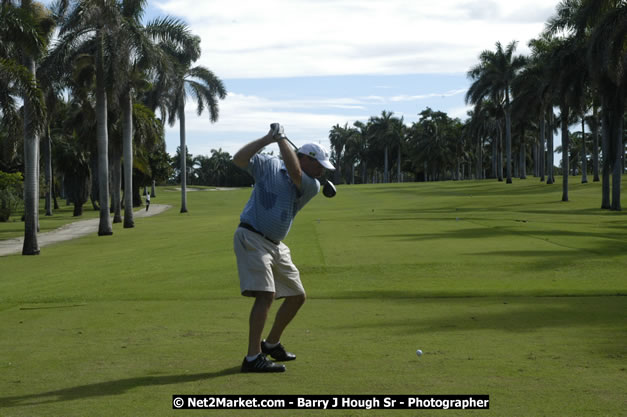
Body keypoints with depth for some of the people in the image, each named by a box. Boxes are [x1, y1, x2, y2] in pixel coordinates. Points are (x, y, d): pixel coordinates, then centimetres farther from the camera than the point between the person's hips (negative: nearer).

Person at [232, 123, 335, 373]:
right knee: (266, 294, -21)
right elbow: (239, 159, -15)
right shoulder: (269, 165, -2)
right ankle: (252, 358, -21)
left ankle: (271, 344, 32)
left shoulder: (312, 186, 4)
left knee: (297, 296, 13)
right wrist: (269, 138, -20)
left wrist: (282, 139, -11)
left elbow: (294, 172, -16)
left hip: (276, 245, 7)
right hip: (251, 238, -7)